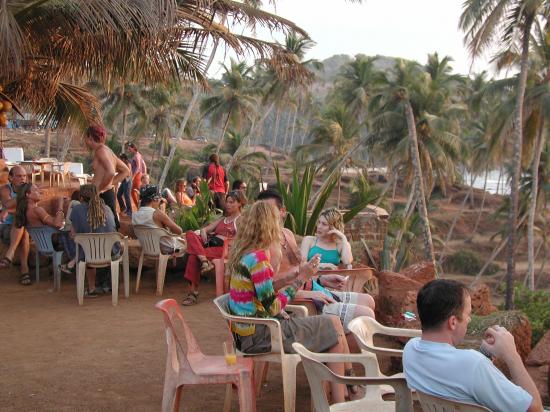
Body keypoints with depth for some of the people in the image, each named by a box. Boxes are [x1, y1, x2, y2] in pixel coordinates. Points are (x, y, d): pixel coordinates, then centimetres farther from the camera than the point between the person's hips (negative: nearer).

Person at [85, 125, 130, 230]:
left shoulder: (100, 150, -9)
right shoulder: (107, 150, 19)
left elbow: (110, 172, -26)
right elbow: (125, 171, 25)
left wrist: (99, 189, -16)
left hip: (103, 196, -9)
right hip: (109, 193, 9)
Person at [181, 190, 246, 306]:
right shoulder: (222, 219, 32)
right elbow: (204, 229, 22)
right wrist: (205, 239, 0)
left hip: (225, 248, -6)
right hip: (210, 244, 6)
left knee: (193, 255, -28)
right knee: (190, 234, -23)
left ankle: (193, 291, -24)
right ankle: (204, 261, -43)